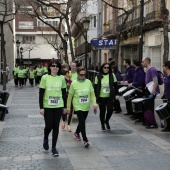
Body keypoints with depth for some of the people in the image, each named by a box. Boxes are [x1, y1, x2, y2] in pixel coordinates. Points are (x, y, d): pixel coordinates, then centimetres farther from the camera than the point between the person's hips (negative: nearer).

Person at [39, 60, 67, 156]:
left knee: (56, 126, 5)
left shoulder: (62, 78, 2)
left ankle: (54, 147, 17)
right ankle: (45, 139, 32)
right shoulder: (45, 78, -5)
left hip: (58, 106, 2)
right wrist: (41, 107, -8)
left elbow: (64, 93, 8)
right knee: (49, 125, -2)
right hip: (47, 106, -2)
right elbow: (41, 93, -4)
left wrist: (65, 107, 7)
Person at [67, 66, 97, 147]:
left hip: (86, 106, 4)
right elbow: (70, 96, -2)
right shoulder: (74, 83, -9)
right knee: (82, 122, -12)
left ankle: (77, 133, 44)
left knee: (82, 121, 16)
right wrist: (68, 107, 1)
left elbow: (92, 93, 3)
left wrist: (94, 103, -7)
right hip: (78, 106, -4)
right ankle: (85, 140, -7)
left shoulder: (88, 82, -1)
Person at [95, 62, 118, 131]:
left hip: (109, 97, 1)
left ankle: (107, 121, 21)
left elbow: (115, 85, 6)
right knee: (102, 111, 5)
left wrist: (116, 94, 1)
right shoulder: (98, 76, -1)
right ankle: (102, 124, 24)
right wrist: (96, 96, -2)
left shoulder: (112, 75, 1)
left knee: (110, 109, -8)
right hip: (101, 97, 0)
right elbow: (95, 87, 1)